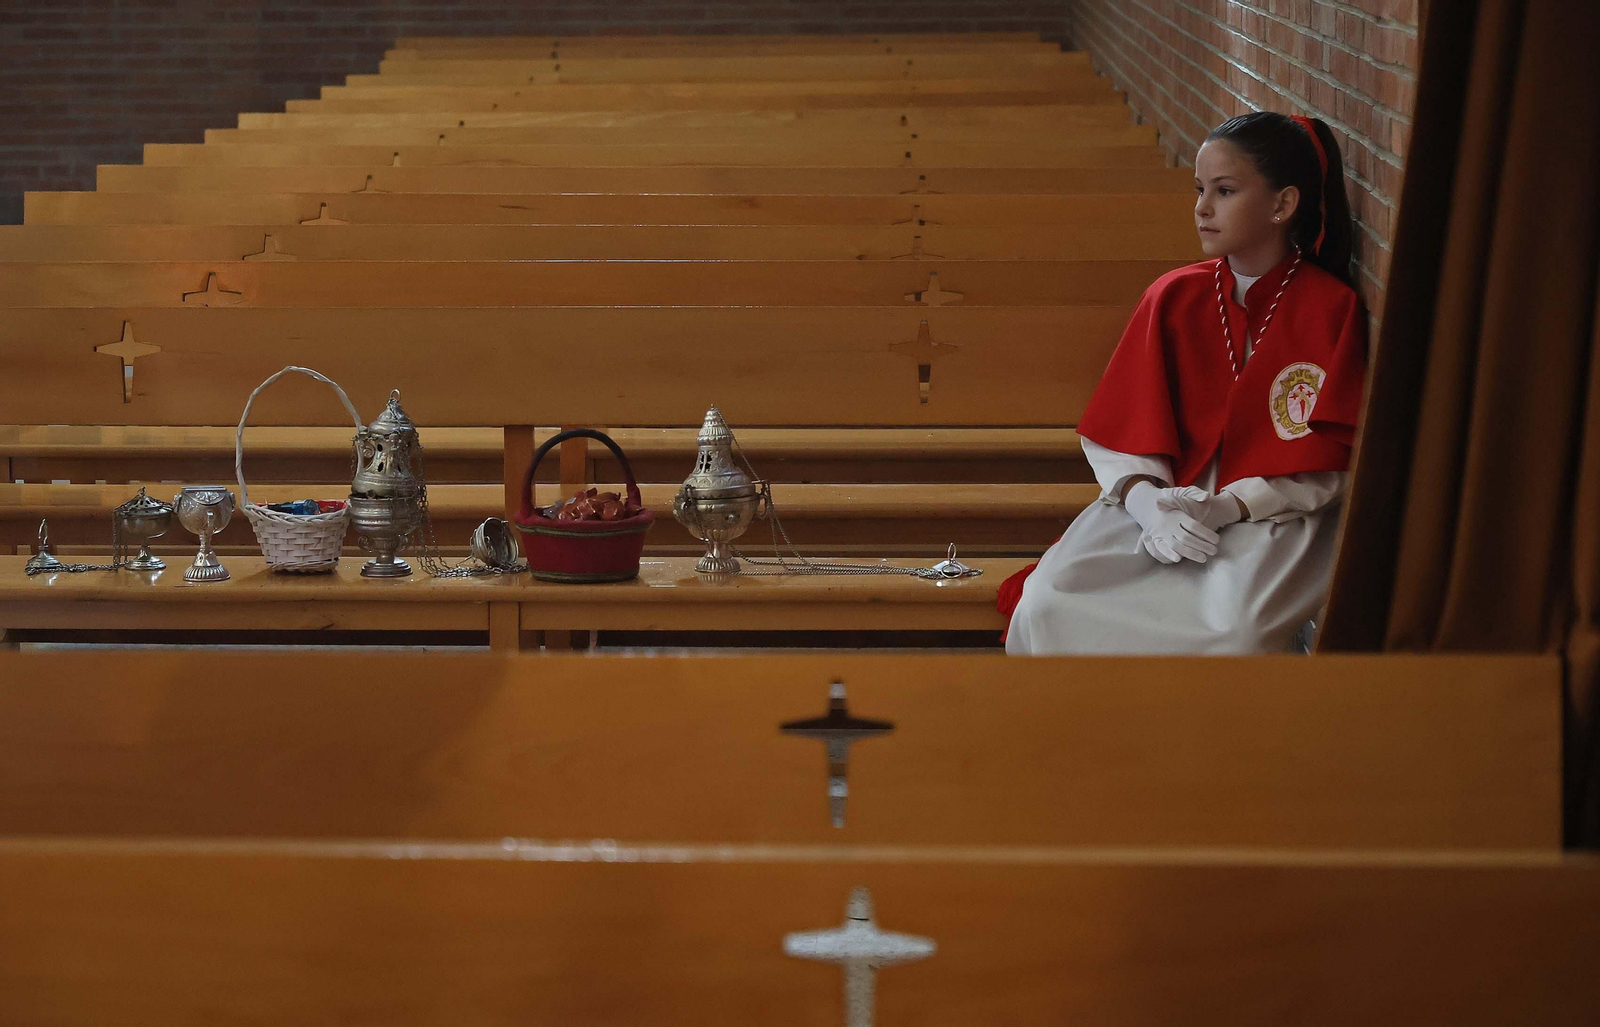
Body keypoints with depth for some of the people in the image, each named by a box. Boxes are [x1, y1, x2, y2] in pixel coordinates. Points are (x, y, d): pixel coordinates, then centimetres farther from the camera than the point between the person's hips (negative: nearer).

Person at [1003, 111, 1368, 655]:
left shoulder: (1330, 310, -3)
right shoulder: (1172, 298, 7)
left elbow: (1317, 466, -7)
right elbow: (1121, 430, 5)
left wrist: (1227, 507, -20)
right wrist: (1148, 501, -17)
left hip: (1271, 512, -3)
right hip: (1162, 501, 3)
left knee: (1237, 630, -37)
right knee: (1047, 600, -24)